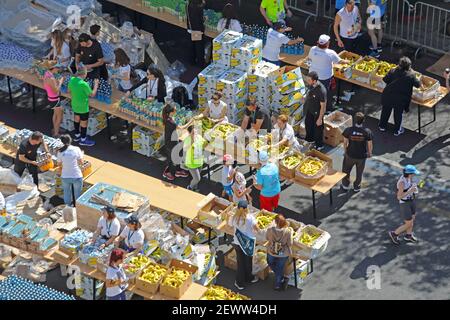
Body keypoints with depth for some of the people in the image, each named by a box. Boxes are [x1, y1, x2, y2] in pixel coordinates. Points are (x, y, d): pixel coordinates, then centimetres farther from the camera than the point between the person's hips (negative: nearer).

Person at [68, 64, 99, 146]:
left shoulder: (72, 80, -11)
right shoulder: (84, 84, -32)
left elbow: (69, 91, 4)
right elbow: (92, 94, -19)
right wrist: (96, 85, -7)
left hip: (75, 105, 7)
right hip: (83, 107, -7)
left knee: (76, 118, 27)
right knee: (84, 122, 11)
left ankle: (77, 135, 45)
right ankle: (83, 140, 26)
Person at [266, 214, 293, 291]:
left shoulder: (270, 230, -25)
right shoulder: (288, 231, -28)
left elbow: (267, 238, -6)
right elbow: (290, 243, -17)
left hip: (271, 252, 1)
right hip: (283, 254, -1)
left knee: (271, 263, 32)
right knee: (280, 268, 23)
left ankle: (282, 278, 26)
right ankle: (278, 285, 37)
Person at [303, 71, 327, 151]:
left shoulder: (321, 91, -37)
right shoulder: (311, 85, -16)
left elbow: (323, 106, -27)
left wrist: (320, 119, -20)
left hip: (317, 113, -7)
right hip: (309, 110, 7)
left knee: (317, 129, 15)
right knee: (308, 124, 29)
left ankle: (319, 145, 39)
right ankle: (310, 138, 56)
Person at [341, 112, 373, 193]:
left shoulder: (348, 130, -22)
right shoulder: (367, 131, -23)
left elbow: (345, 142, -9)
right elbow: (370, 145, -13)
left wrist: (346, 151, 12)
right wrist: (369, 153, 8)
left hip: (350, 155, 0)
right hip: (362, 156, 0)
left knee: (346, 170, 28)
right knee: (359, 172, 26)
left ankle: (345, 185, 43)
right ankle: (356, 187, 42)